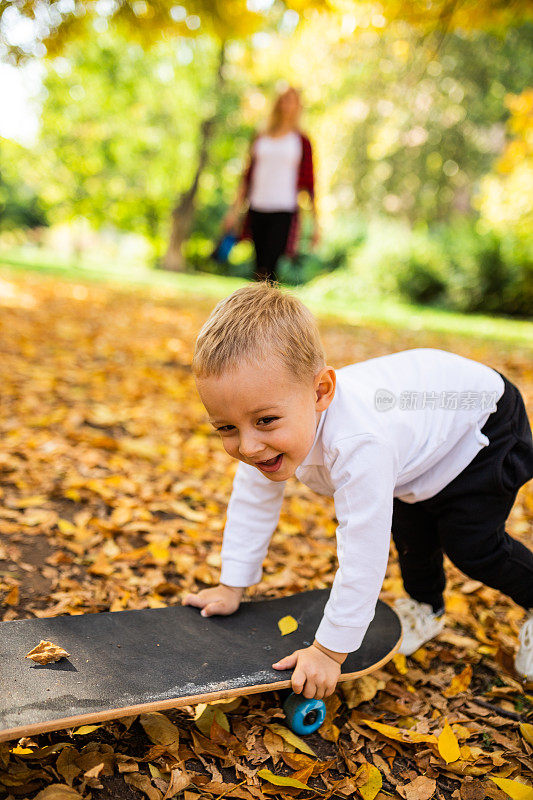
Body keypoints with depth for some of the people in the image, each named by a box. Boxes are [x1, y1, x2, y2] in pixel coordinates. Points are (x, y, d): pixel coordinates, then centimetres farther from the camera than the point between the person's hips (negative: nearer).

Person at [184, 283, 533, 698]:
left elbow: (363, 558, -43)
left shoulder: (359, 444, -50)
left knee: (471, 546, -7)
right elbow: (253, 502, -10)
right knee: (411, 528, 16)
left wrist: (329, 650, -33)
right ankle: (426, 606, 44)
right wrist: (231, 588, -5)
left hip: (482, 428, -7)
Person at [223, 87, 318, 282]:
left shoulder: (301, 141, 6)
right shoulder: (260, 139, 15)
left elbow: (308, 183, 5)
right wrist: (235, 210, 13)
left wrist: (314, 222, 1)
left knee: (267, 271, -15)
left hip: (284, 210, -4)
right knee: (258, 269, 2)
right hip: (257, 210, 4)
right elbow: (248, 176, 18)